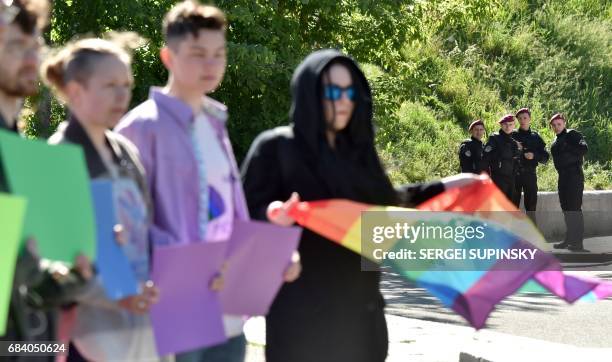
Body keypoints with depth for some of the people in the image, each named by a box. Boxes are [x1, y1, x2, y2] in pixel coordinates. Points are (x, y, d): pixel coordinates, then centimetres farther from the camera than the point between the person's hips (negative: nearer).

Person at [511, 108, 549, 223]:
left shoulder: (535, 137, 11)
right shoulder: (513, 135, 7)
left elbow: (545, 157, 9)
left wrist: (534, 156, -9)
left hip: (530, 174, 1)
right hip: (514, 174, -1)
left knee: (531, 205, 1)